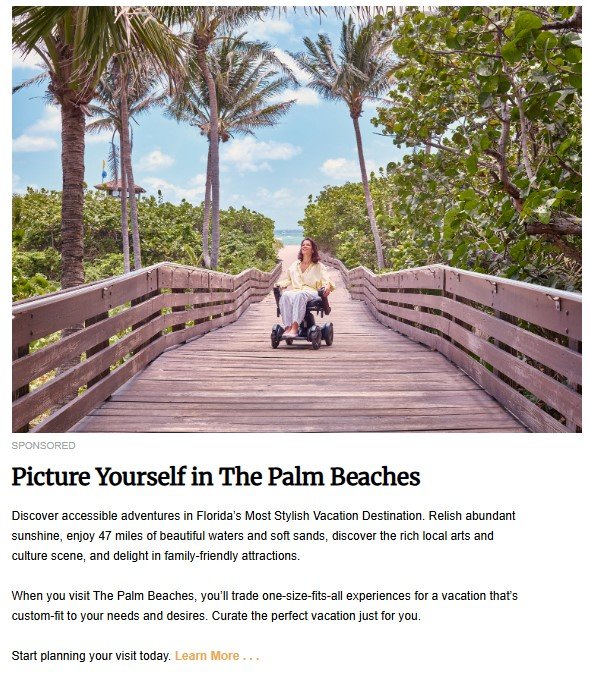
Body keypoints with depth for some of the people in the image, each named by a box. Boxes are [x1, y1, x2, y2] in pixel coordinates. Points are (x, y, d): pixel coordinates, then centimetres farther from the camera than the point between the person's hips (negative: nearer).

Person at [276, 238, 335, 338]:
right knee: (285, 295, -36)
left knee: (300, 295, -41)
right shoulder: (294, 265, 27)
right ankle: (288, 327, -47)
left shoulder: (318, 266, 18)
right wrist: (280, 284, 9)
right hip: (295, 291, 3)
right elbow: (288, 279, 31)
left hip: (312, 292, -3)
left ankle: (294, 328, -52)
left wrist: (327, 286, -19)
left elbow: (326, 280, 5)